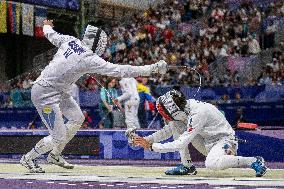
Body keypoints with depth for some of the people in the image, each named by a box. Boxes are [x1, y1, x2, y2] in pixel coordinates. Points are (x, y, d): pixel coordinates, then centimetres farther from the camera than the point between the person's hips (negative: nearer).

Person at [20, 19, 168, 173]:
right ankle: (28, 159, 15)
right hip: (44, 94, -10)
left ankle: (54, 155, 29)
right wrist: (151, 69, -22)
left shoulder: (70, 40, -3)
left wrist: (47, 26, 42)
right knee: (59, 137, -5)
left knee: (77, 118, 17)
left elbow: (51, 35, 17)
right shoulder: (90, 59, -23)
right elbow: (119, 71, -24)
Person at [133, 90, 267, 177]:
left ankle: (254, 161, -20)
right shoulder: (183, 109, -4)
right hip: (208, 142, 9)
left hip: (226, 139, -9)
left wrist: (152, 147, -28)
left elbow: (181, 144, -30)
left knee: (211, 163, -39)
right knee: (178, 125, -5)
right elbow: (167, 131, 7)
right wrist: (147, 140, -6)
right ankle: (187, 166, 3)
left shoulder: (197, 113, -29)